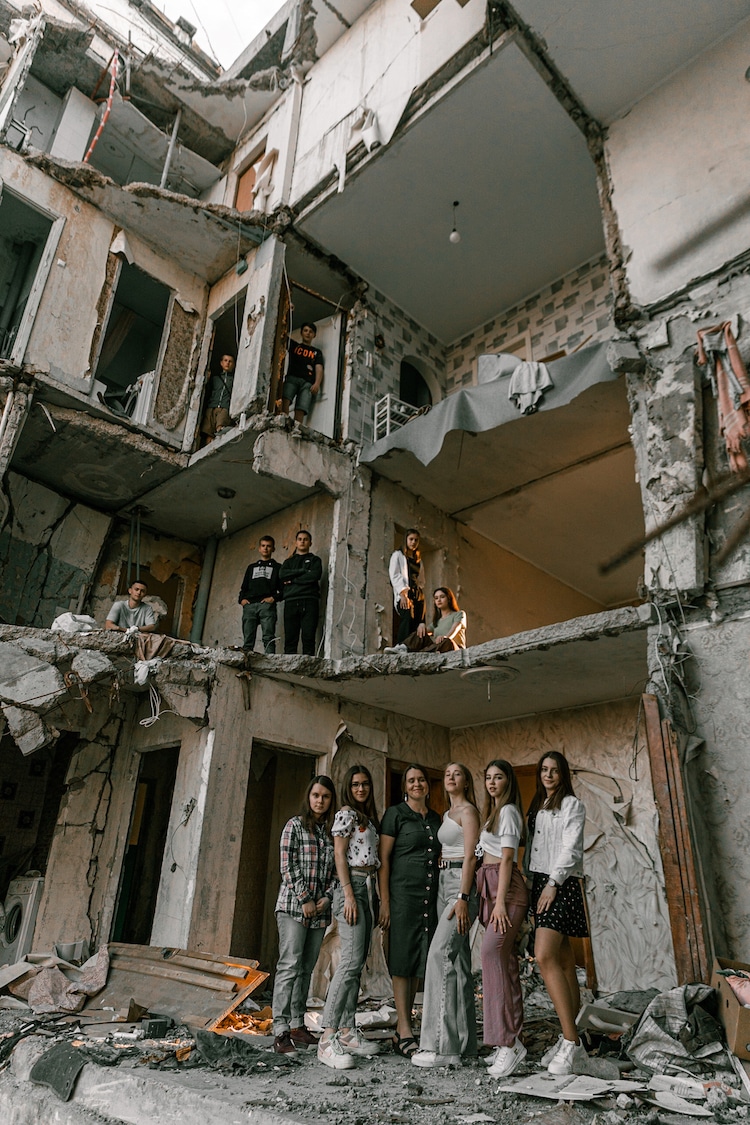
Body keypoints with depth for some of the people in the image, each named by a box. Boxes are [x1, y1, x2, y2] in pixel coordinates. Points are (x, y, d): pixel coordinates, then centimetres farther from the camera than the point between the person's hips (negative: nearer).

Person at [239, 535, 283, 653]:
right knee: (247, 640, -5)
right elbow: (244, 587, 25)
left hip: (267, 606, -3)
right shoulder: (251, 567, 29)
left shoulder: (277, 567, 17)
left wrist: (274, 598, -10)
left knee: (268, 638, -15)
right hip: (249, 605, 4)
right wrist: (241, 599, 5)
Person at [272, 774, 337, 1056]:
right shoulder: (295, 825, 0)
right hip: (293, 906, -4)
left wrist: (327, 897, -3)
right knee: (289, 966, -8)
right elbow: (288, 866, -6)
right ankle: (281, 1031, -4)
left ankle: (297, 1025, 18)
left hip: (320, 909, 5)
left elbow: (336, 869, 11)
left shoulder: (333, 831, 11)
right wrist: (305, 899, -10)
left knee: (306, 969, 9)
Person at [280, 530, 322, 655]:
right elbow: (282, 574, 3)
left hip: (309, 601, -2)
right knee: (290, 638, -4)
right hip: (291, 602, 2)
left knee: (308, 637, -10)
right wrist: (304, 571, -4)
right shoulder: (288, 561, 25)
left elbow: (315, 576, -4)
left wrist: (293, 580, -1)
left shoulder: (315, 560, 17)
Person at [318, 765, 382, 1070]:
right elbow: (339, 855, -11)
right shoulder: (346, 813, -5)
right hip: (352, 885, -9)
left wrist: (374, 898, 17)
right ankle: (327, 1038, -15)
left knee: (358, 961, 8)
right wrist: (349, 895, -17)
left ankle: (347, 1032, 13)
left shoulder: (368, 817, 19)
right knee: (352, 959, -16)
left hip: (368, 887, 9)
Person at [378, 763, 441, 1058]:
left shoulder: (436, 818, 15)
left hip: (430, 895, 6)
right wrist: (384, 901, -11)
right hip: (403, 893, -6)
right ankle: (404, 1032, 2)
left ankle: (401, 1032, 18)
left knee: (419, 962, 9)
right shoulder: (395, 814, -2)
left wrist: (444, 898, 14)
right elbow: (383, 859, -5)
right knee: (403, 961, -3)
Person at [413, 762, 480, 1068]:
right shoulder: (448, 814, 19)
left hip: (461, 884, -9)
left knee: (440, 953, -17)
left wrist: (463, 898, -20)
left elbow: (470, 857, -14)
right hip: (445, 883, 9)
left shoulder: (468, 810, -7)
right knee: (458, 960, 10)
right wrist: (454, 896, 15)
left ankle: (442, 1046, -15)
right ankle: (464, 1039, 15)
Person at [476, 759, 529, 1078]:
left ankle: (508, 1041, -18)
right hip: (490, 887, 9)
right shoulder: (492, 812, 20)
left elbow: (507, 859, -13)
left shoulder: (508, 812, -7)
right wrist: (493, 900, 14)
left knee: (492, 952, -20)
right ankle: (510, 1041, 11)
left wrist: (501, 901, -18)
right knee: (505, 962, 8)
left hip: (506, 888, -9)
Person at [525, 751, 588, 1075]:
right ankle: (572, 1041, 11)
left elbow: (570, 848, -11)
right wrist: (529, 883, 10)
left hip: (561, 884, -7)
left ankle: (570, 1042, -14)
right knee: (562, 960, 8)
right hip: (538, 882, 7)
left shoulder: (572, 805, -2)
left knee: (545, 955, -18)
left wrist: (553, 883, -17)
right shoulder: (536, 807, 19)